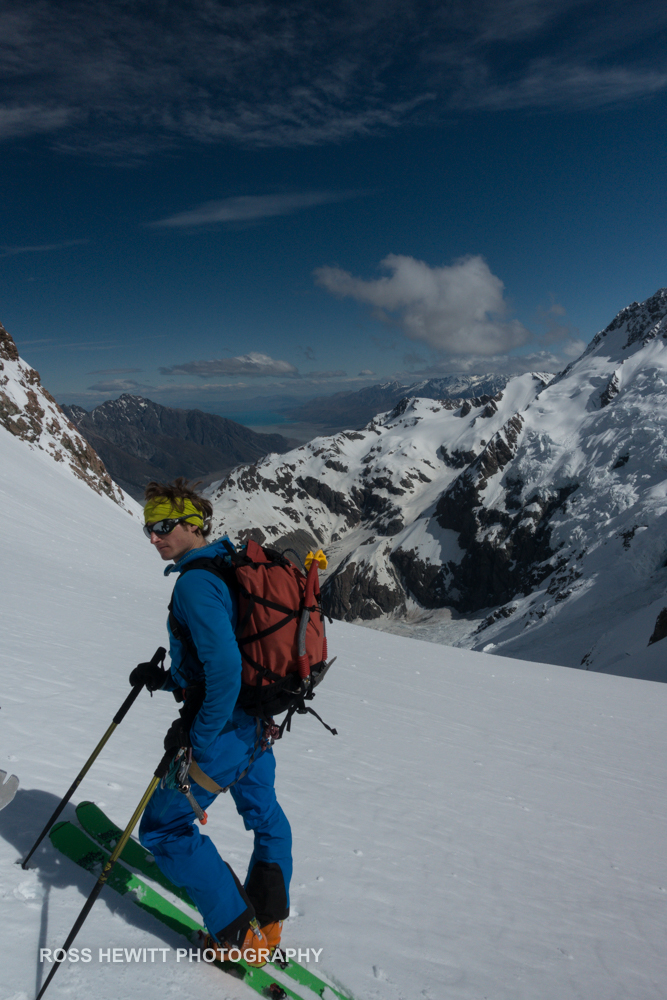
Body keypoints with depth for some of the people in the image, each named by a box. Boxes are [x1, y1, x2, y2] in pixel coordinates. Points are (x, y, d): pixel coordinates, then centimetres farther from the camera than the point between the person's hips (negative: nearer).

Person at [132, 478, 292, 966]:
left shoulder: (195, 582, -22)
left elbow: (223, 666, -32)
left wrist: (198, 736, -21)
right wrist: (168, 678, 10)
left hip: (223, 730, -10)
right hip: (260, 721, 10)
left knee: (163, 830, 8)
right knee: (265, 819, 24)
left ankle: (240, 934, 14)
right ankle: (268, 925, 42)